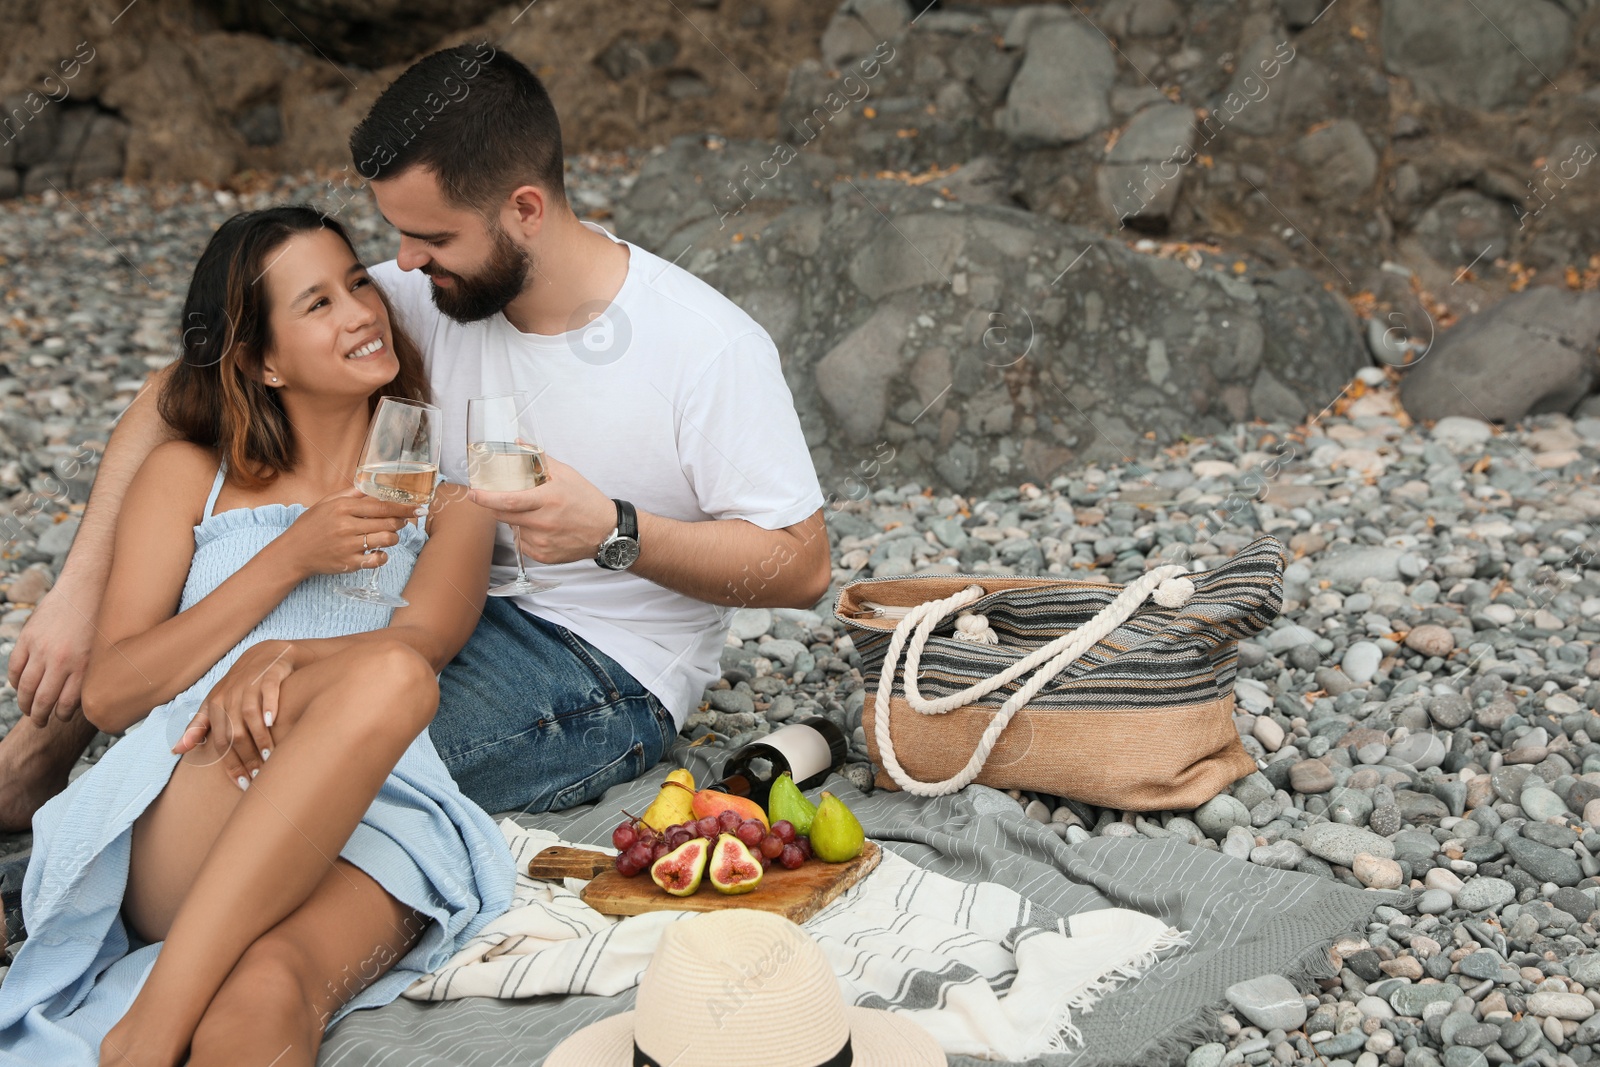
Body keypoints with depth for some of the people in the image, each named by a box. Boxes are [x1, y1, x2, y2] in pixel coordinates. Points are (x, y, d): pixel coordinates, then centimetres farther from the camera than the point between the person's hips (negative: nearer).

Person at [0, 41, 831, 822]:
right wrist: (81, 588, -19)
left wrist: (614, 533, -30)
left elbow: (802, 567, -16)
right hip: (450, 616, 6)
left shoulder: (709, 348, -19)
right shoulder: (419, 298, -7)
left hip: (606, 684, -5)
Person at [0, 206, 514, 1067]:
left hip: (367, 821, 0)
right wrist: (289, 558, -2)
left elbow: (428, 637, 3)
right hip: (179, 826, 0)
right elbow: (107, 693, 8)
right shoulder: (187, 477, 20)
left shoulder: (441, 484, 23)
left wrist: (282, 661, -19)